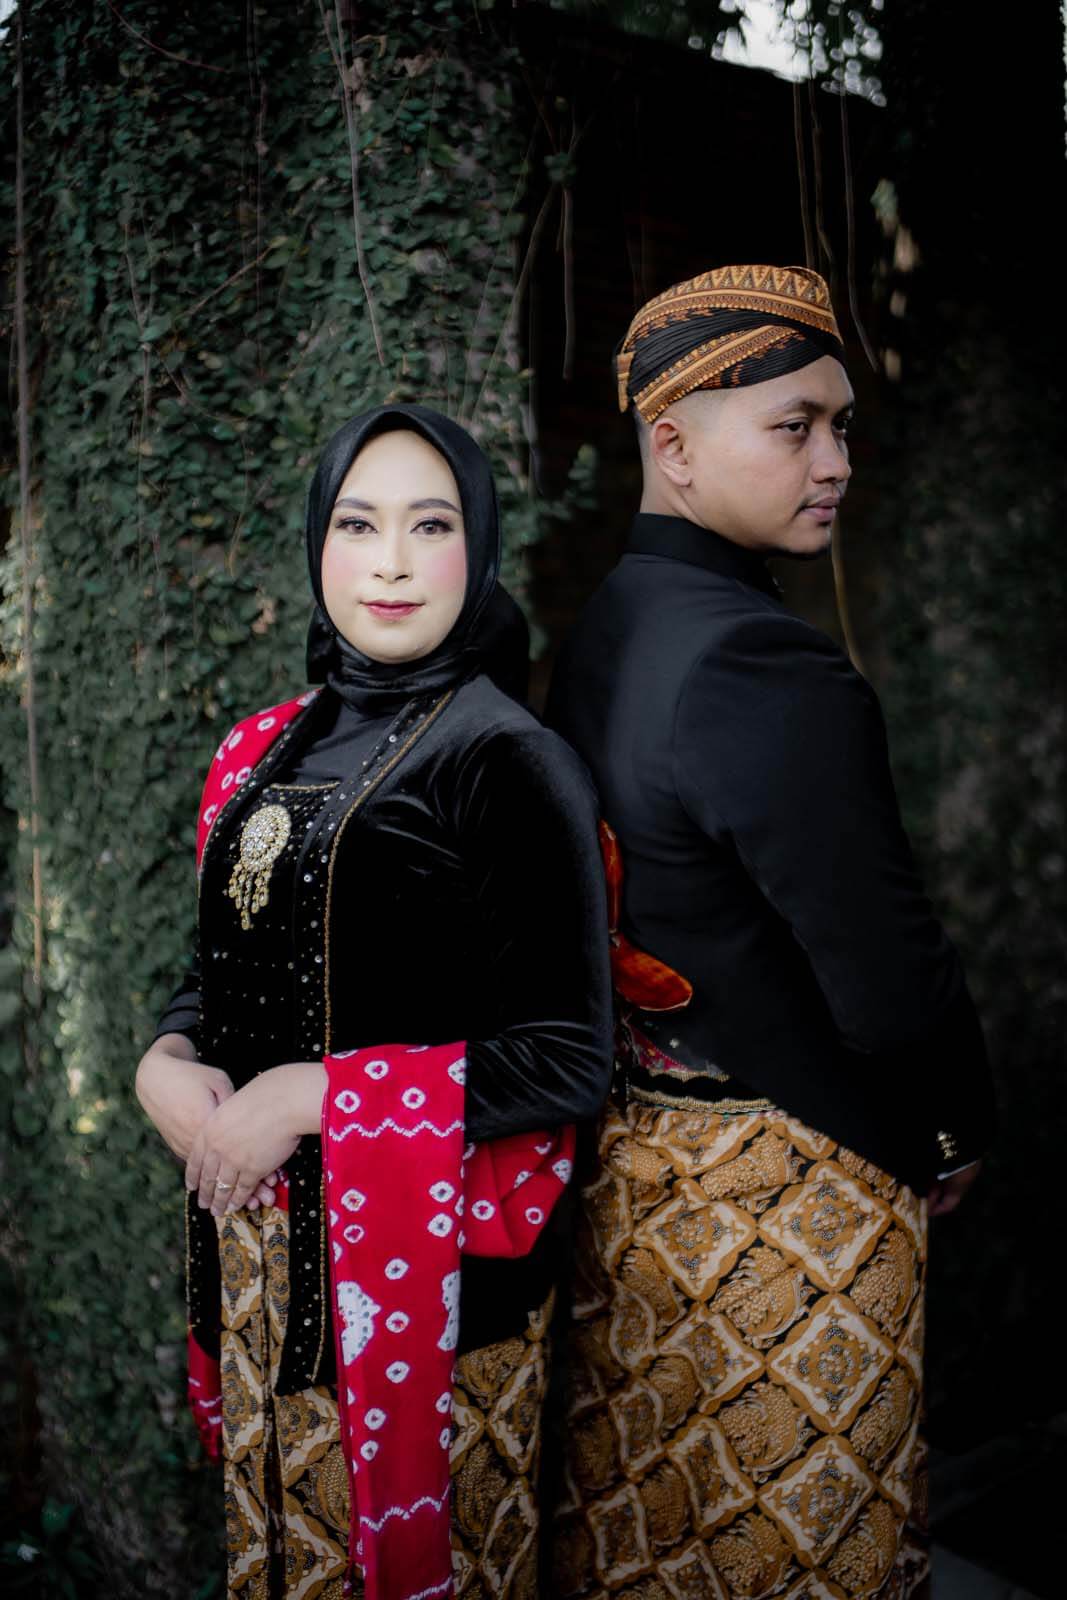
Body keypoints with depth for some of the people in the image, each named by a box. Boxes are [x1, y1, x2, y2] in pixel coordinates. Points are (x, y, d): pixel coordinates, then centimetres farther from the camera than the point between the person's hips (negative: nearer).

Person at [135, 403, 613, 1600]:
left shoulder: (511, 762, -14)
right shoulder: (269, 750, 6)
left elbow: (568, 1060, -16)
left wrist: (314, 1097, -19)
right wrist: (167, 1065, -7)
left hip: (424, 1257, -6)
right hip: (261, 1235, 6)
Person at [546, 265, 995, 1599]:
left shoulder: (594, 632, 3)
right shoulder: (776, 675, -24)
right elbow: (889, 981, -23)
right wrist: (957, 1140, -4)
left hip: (624, 1161, 8)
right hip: (790, 1189, -8)